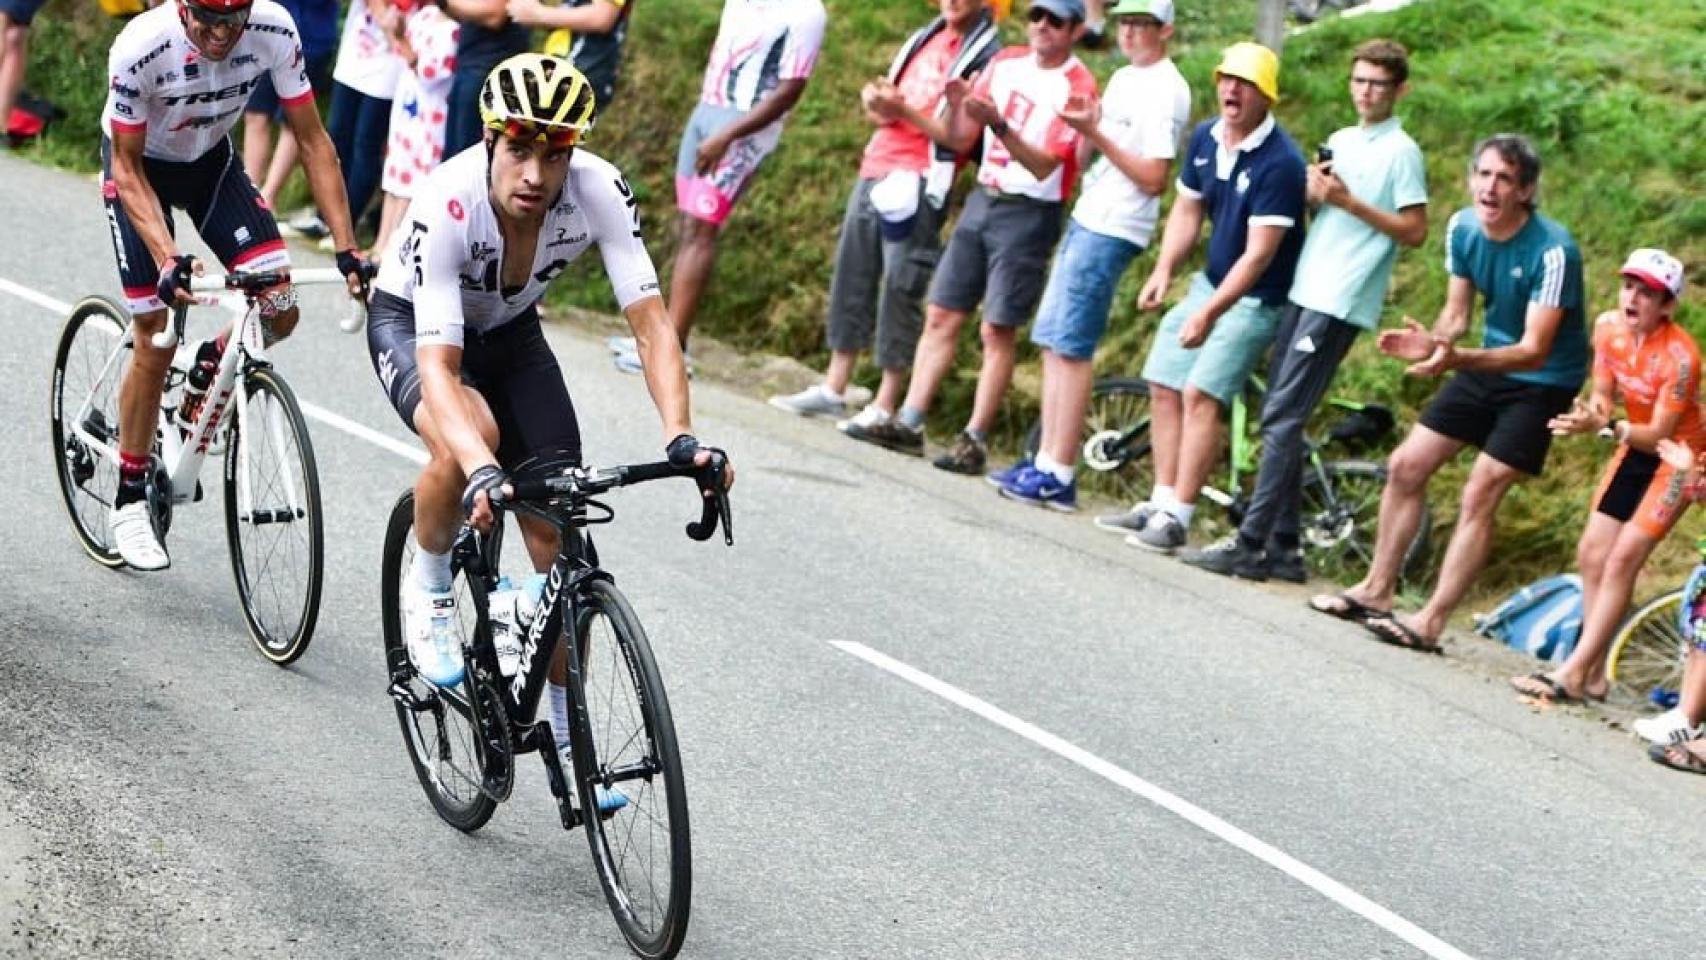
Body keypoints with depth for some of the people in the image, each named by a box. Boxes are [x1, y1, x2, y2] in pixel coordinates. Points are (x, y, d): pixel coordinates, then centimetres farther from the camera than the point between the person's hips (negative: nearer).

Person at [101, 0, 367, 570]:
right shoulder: (140, 48, -34)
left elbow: (312, 139, -17)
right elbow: (128, 168, -24)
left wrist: (346, 248, -22)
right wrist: (167, 261, -36)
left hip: (212, 160, 4)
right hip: (140, 167, -3)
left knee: (279, 312, -12)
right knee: (155, 345, -8)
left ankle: (206, 369, 19)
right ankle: (130, 500, 7)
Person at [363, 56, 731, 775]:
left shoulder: (598, 191, -30)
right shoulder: (448, 203, -38)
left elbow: (650, 323, -31)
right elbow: (438, 368, -44)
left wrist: (681, 438, -47)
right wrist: (481, 473, -59)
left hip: (510, 333, 4)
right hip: (411, 326, -3)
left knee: (555, 529, -5)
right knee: (467, 442, -36)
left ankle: (569, 734, 12)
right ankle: (428, 591, -6)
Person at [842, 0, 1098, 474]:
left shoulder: (1078, 87, -10)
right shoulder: (1005, 63, 8)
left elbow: (1044, 166, -18)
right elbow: (961, 139, 9)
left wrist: (999, 125, -31)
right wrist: (958, 106, -12)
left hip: (1030, 214, -6)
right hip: (982, 199, 6)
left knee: (998, 329, -6)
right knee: (941, 314, 4)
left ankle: (974, 440, -1)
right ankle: (908, 424, 6)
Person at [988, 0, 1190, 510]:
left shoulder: (1164, 91, -13)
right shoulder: (1124, 79, 16)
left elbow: (1153, 177, -17)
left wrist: (1094, 134, -19)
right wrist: (1085, 128, 6)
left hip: (1112, 231, -10)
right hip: (1086, 219, 10)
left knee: (1069, 347, -9)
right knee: (1052, 342, 10)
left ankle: (1058, 477, -6)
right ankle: (1046, 462, 14)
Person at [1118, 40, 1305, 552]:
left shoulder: (1280, 162, -23)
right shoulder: (1205, 138, 0)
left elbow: (1259, 253, -25)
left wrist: (1209, 313, -29)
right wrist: (1163, 270, -5)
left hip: (1255, 298, -8)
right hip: (1210, 281, 8)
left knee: (1200, 395, -17)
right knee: (1164, 388, 7)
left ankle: (1176, 518, -14)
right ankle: (1161, 503, 15)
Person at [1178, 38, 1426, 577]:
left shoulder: (1401, 152, -5)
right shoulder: (1340, 142, 18)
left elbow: (1414, 232, -9)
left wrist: (1348, 201, -14)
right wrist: (1312, 192, 1)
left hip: (1340, 303, -8)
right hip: (1304, 290, 8)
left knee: (1282, 418, -13)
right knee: (1279, 417, 7)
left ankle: (1251, 544, -13)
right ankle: (1283, 547, 12)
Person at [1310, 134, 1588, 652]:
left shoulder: (1553, 251, -27)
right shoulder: (1463, 227, -7)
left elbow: (1534, 351, -29)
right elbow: (1456, 314, 2)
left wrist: (1457, 358, -44)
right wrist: (1431, 341, -22)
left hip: (1543, 382, -7)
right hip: (1488, 366, 7)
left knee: (1479, 497, -14)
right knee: (1405, 466, 4)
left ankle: (1430, 623, -10)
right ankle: (1377, 591, 16)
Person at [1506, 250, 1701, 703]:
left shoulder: (1679, 356, -29)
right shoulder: (1608, 326, -11)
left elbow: (1660, 435, -26)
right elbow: (1604, 391, 0)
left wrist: (1605, 427, -40)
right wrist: (1593, 412, -24)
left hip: (1679, 453, -7)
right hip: (1637, 447, 7)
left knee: (1621, 560, -14)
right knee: (1592, 554, 2)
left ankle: (1573, 674, -12)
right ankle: (1594, 674, 10)